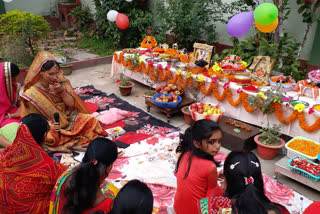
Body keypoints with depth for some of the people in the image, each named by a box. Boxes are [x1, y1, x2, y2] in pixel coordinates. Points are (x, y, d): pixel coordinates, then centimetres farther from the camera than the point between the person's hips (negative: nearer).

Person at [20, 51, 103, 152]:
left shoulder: (61, 82, -4)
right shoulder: (33, 93, -15)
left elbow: (71, 104, -5)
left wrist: (61, 91, -23)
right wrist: (50, 125, -31)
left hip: (68, 118, 4)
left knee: (91, 119, -17)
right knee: (51, 138, -36)